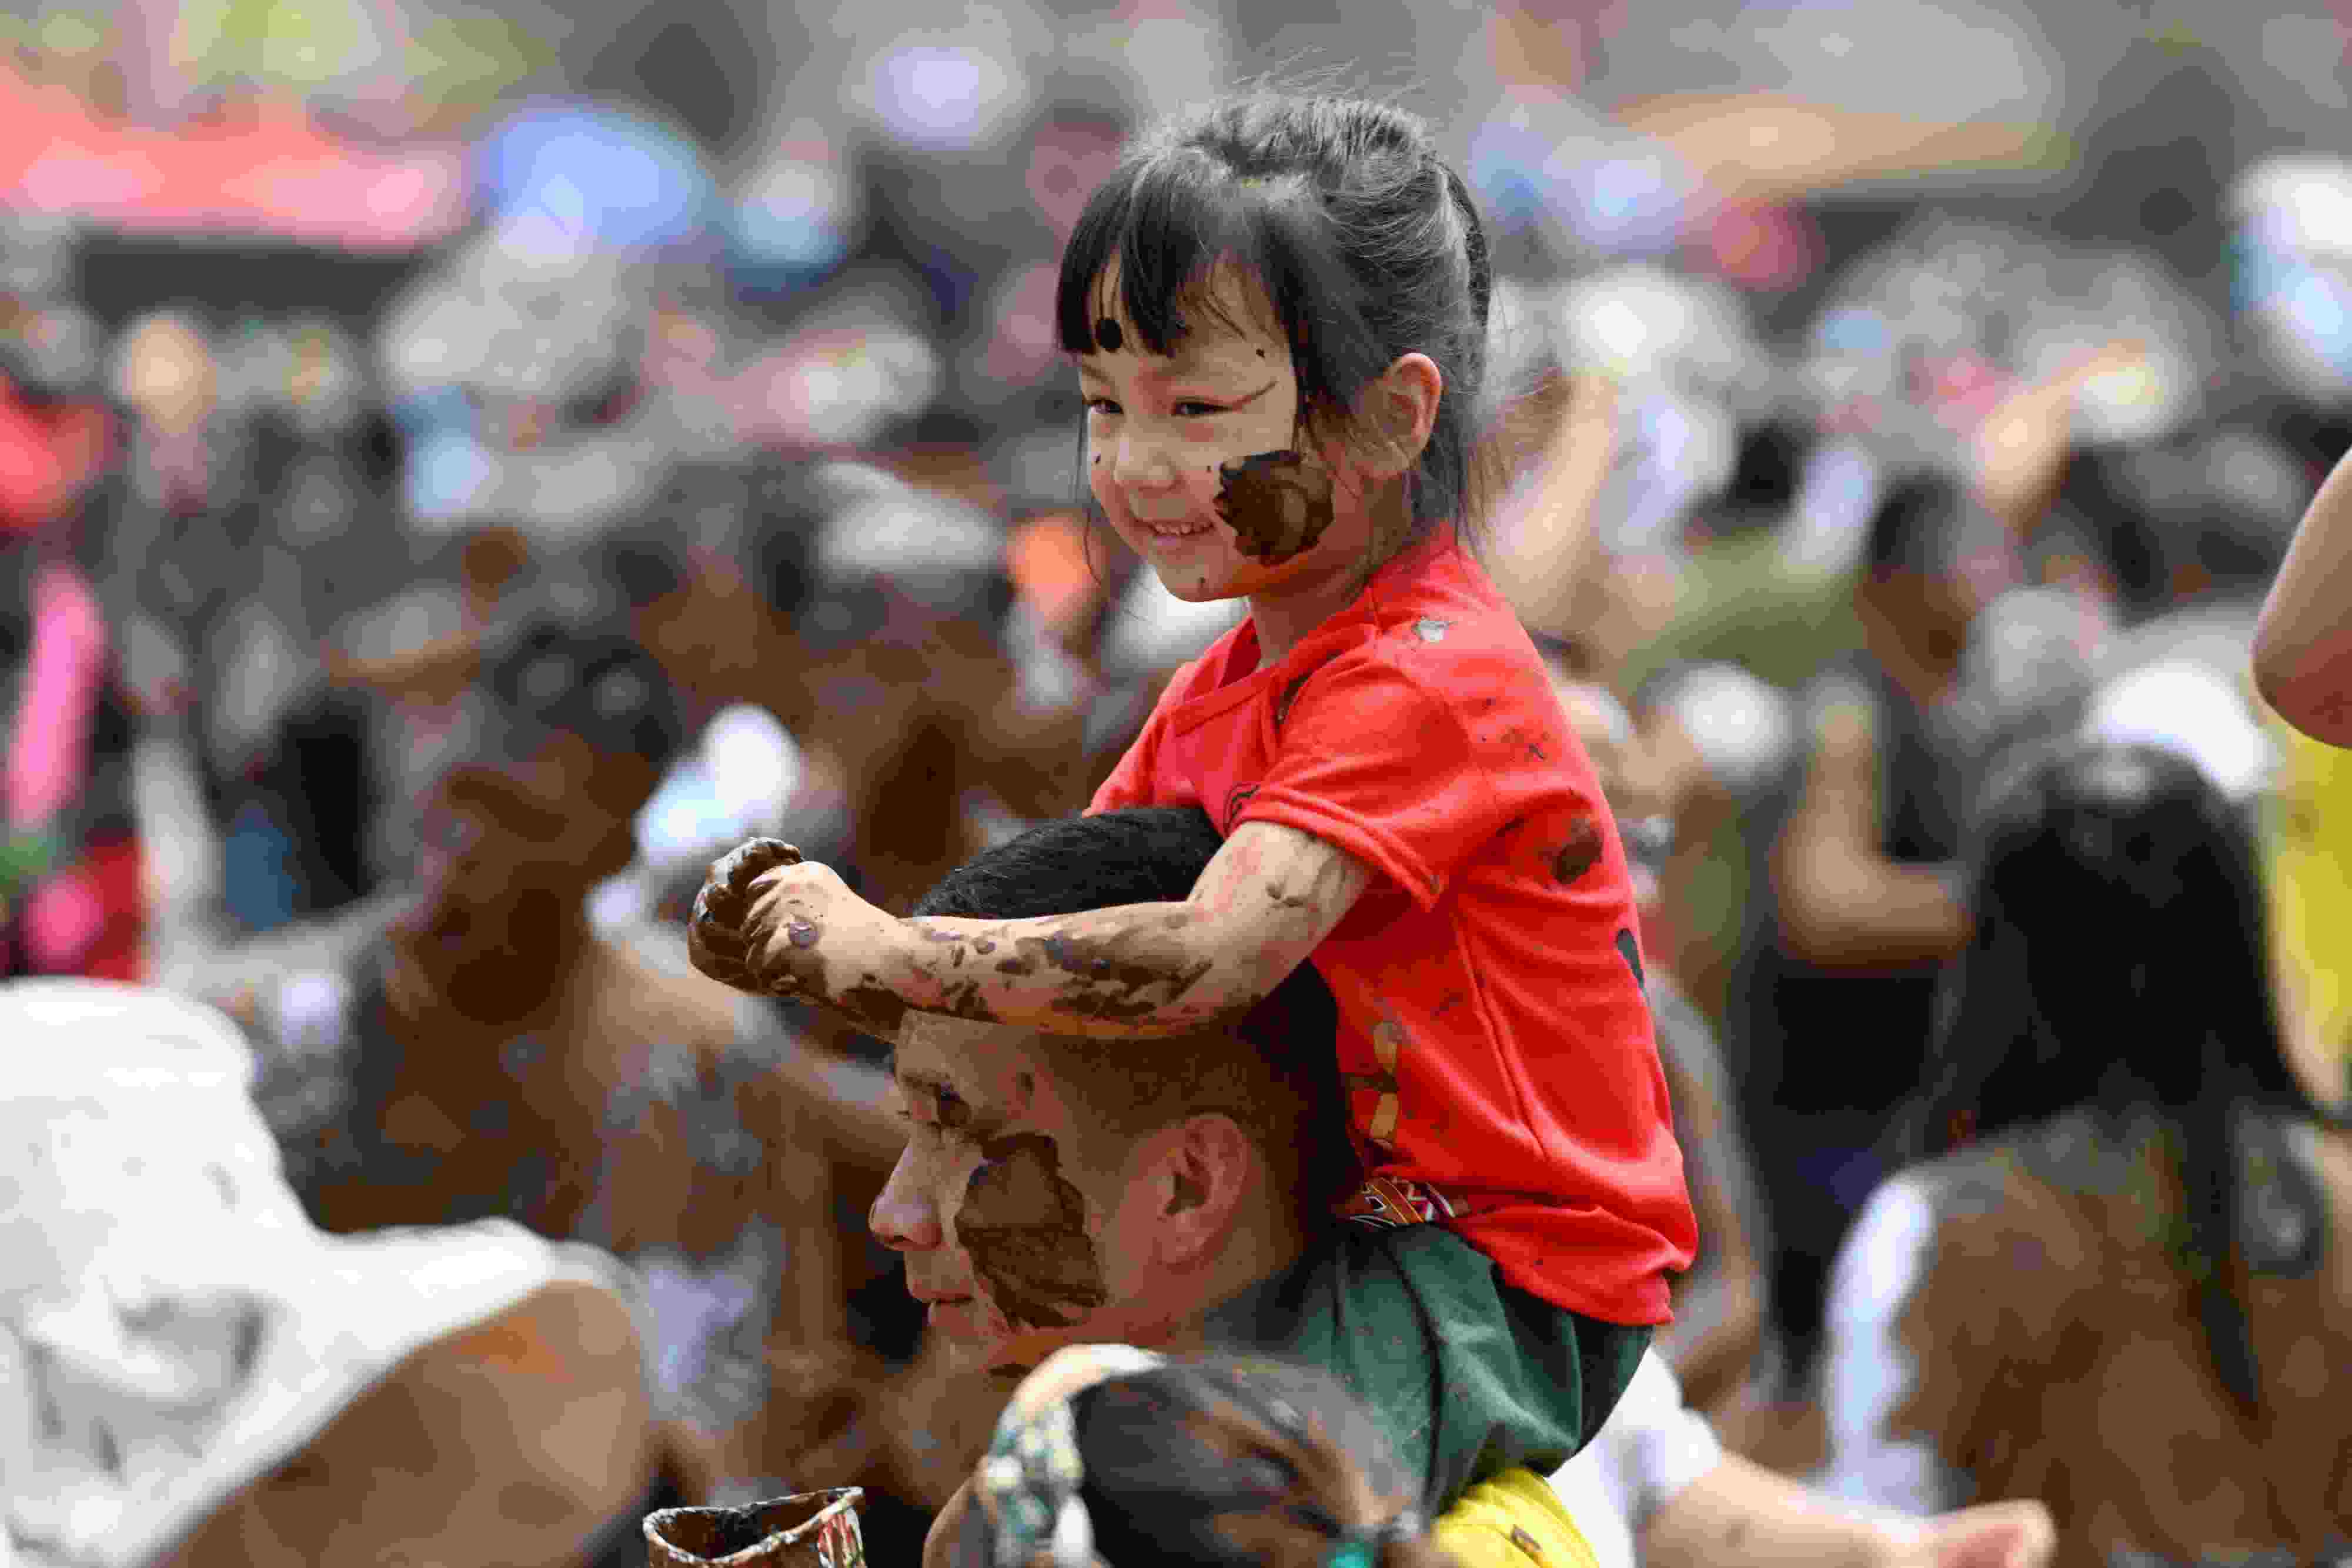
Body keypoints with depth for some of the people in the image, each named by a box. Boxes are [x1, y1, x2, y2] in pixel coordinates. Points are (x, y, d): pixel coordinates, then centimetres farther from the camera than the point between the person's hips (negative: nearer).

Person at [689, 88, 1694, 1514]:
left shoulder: (1419, 680, -20)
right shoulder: (1228, 690, 13)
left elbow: (1202, 962, -31)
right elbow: (1068, 924, 8)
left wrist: (889, 955, -24)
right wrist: (823, 940, -11)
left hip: (1512, 1285, -10)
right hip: (1348, 1226, 10)